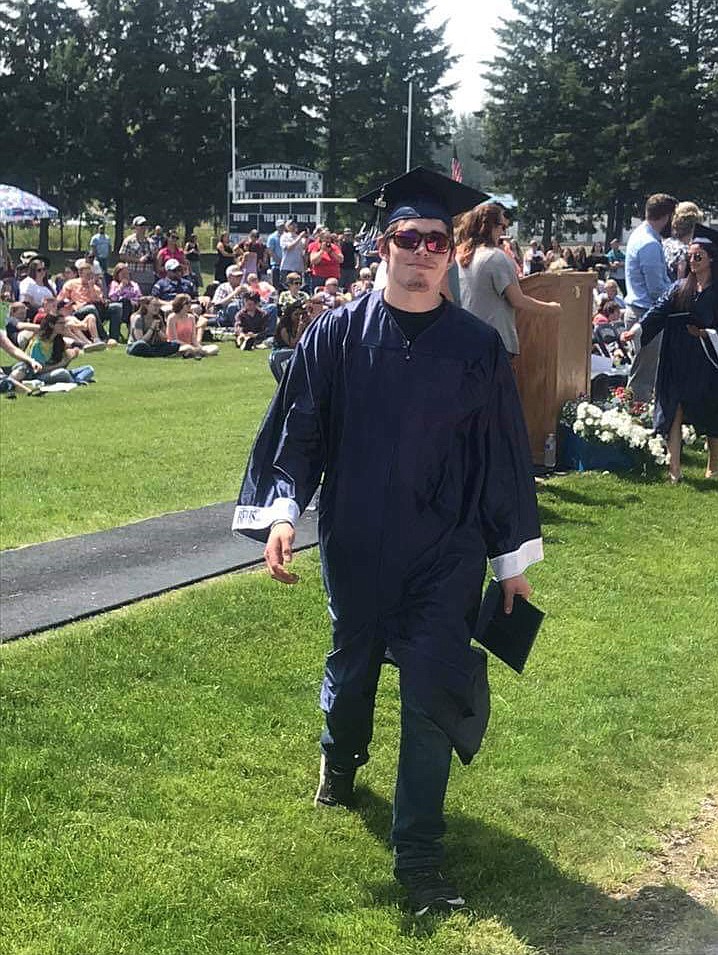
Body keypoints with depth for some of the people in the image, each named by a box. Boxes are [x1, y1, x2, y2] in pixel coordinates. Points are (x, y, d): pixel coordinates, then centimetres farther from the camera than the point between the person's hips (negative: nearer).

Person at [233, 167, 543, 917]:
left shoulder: (477, 346, -5)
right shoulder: (336, 334, -5)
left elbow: (502, 453, 1)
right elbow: (299, 430, -2)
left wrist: (513, 558, 4)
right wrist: (282, 510, -17)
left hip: (445, 552, -1)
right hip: (354, 545, 1)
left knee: (431, 694, -3)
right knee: (353, 665, 21)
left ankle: (417, 854, 8)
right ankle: (340, 758, 53)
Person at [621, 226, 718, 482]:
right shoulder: (680, 288, 7)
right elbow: (659, 311, -5)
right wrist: (637, 328, -19)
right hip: (677, 363, 3)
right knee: (674, 413, -4)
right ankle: (674, 468, -3)